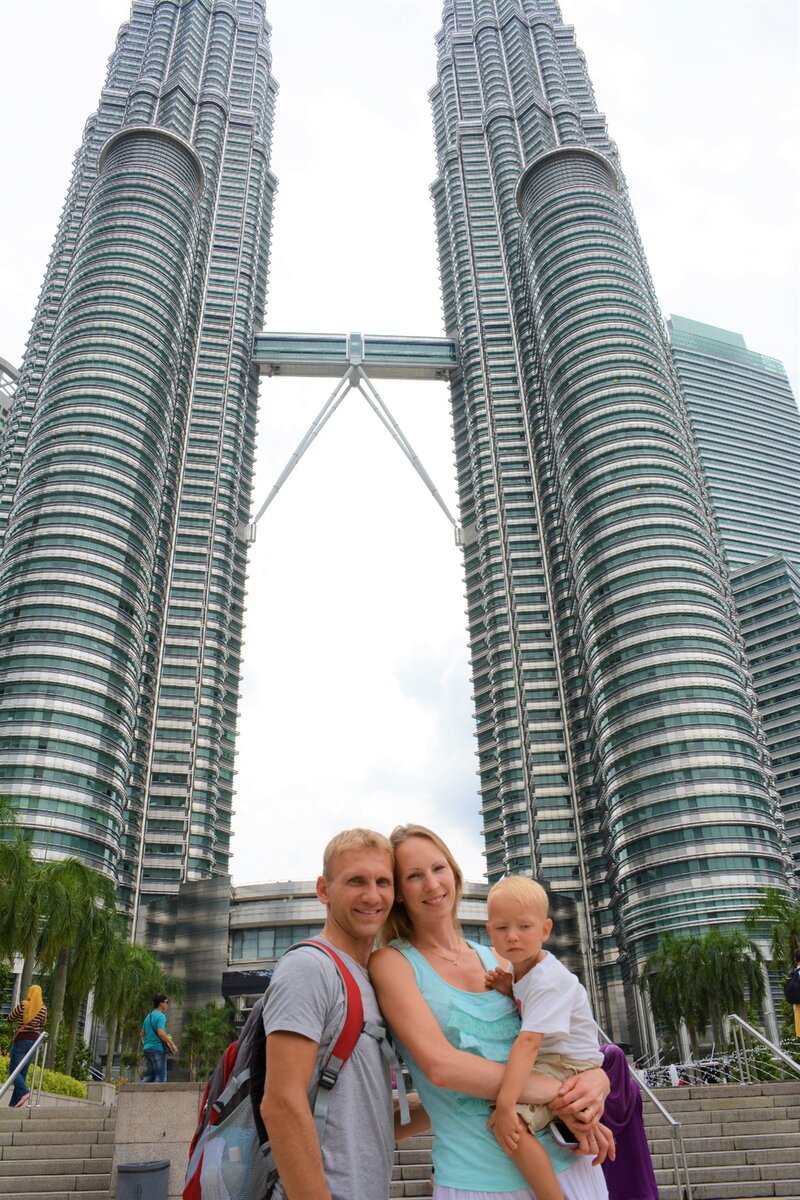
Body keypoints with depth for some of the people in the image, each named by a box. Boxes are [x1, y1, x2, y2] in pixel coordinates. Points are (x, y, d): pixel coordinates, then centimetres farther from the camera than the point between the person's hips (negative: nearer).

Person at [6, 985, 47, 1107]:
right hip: (34, 1040, 4)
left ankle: (24, 1091, -24)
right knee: (23, 1072, 9)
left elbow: (9, 1018, 5)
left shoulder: (22, 1005, -9)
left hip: (21, 1039, -4)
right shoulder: (43, 1008, 2)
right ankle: (15, 1102, 6)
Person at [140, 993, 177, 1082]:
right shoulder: (161, 1016, -11)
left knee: (150, 1075, 16)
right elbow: (160, 1032, -24)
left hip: (146, 1048, 9)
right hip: (157, 1048, -8)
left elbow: (142, 1034, 20)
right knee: (161, 1077, -3)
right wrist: (172, 1044, -18)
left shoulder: (148, 1016, 17)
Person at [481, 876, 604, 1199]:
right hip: (546, 1062, 10)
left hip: (569, 1067, -10)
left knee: (509, 1124, -29)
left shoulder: (547, 980, -25)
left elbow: (529, 1041, -34)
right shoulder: (523, 968, 3)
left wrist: (505, 1104, -39)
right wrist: (508, 990, -6)